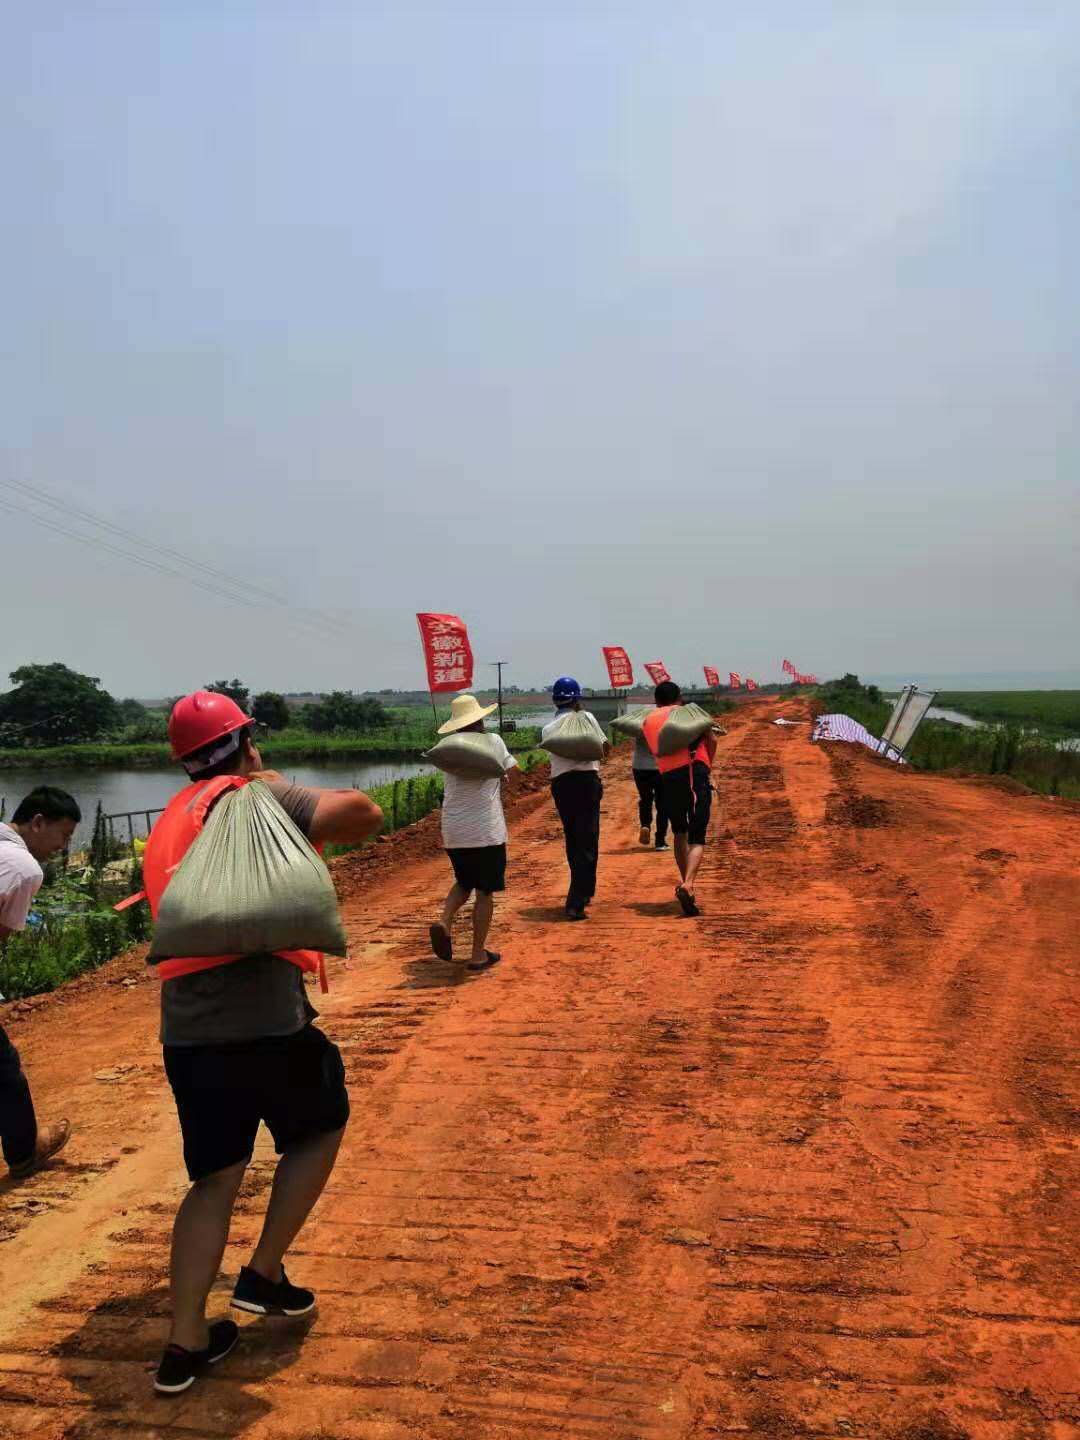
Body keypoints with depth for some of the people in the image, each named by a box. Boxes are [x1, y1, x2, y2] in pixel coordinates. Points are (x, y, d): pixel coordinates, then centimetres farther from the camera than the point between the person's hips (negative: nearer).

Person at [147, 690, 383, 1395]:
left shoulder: (169, 825, 18)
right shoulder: (256, 796, -5)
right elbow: (364, 814, -14)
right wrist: (292, 799, 1)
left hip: (185, 1028, 7)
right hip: (263, 1017, -6)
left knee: (216, 1177, 18)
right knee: (322, 1126, 20)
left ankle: (186, 1343, 19)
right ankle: (264, 1275, 23)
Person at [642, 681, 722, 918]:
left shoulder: (648, 721, 23)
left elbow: (652, 750, 15)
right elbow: (712, 740, 8)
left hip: (668, 778, 2)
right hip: (696, 772, -2)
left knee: (680, 833, 23)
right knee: (697, 838, -4)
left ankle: (684, 883, 19)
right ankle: (687, 884, -25)